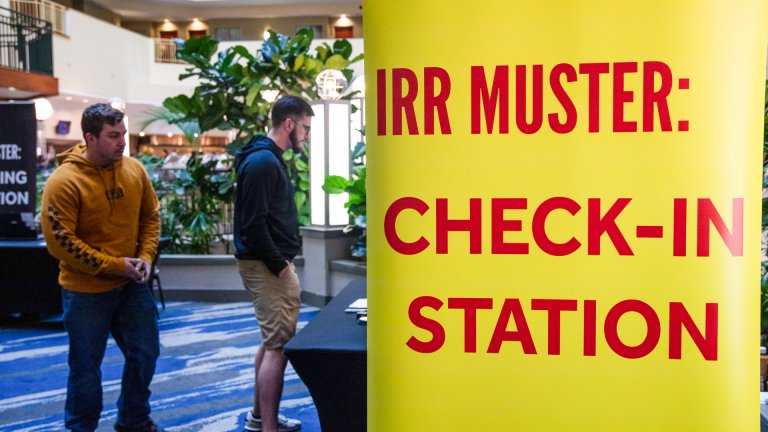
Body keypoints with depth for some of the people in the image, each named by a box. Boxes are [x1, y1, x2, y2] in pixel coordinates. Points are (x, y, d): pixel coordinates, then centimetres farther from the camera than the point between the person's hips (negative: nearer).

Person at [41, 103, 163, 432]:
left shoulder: (134, 170, -3)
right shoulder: (64, 181, -19)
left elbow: (150, 217, 8)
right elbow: (59, 241, -20)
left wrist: (145, 256, -7)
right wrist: (114, 265, -19)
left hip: (131, 284, 6)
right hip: (86, 290, -5)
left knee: (145, 353, 15)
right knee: (86, 365, 8)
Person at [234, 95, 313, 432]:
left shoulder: (269, 158, 15)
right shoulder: (263, 161, -17)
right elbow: (253, 223, -23)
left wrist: (281, 260, 13)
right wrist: (279, 265, -17)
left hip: (271, 262, 11)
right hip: (267, 265, -11)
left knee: (272, 341, 18)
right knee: (278, 346, -7)